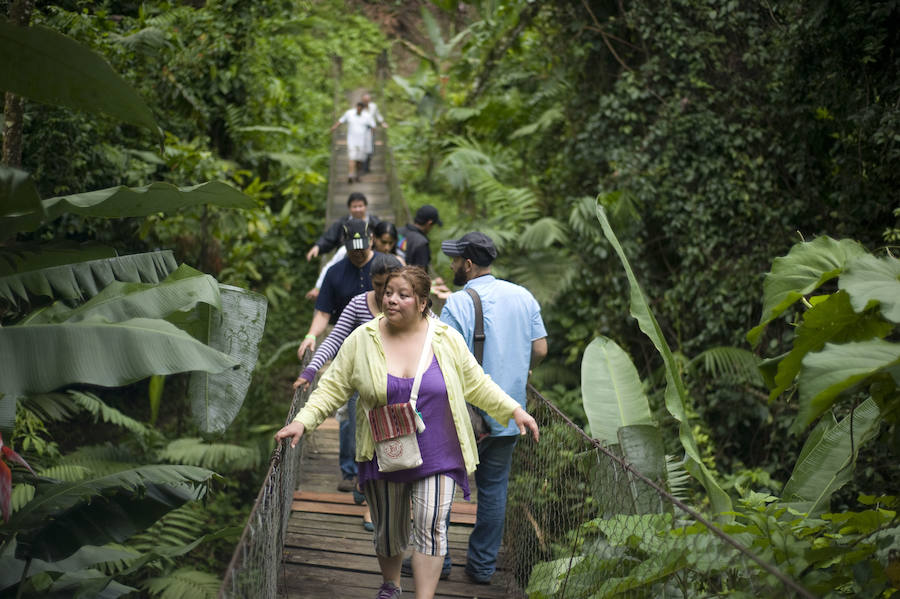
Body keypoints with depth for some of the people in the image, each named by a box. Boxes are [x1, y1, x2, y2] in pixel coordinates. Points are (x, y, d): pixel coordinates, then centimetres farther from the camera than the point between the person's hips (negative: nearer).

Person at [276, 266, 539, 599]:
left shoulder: (447, 340, -2)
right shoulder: (361, 340, -3)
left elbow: (477, 385, 9)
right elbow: (333, 388, 0)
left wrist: (514, 410, 4)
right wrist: (302, 422, -11)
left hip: (437, 457, -1)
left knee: (431, 526, -11)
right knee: (389, 531, 14)